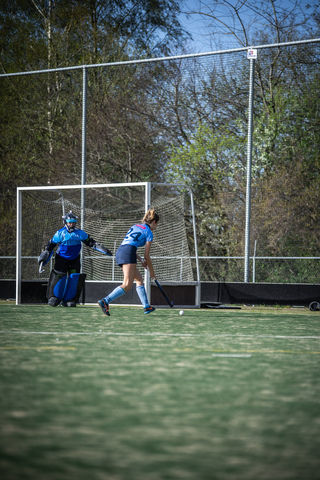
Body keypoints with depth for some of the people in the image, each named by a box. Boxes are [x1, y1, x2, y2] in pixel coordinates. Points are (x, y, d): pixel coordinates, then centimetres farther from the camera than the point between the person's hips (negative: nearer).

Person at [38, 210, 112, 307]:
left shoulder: (80, 233, -4)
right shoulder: (60, 233, -9)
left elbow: (90, 242, 5)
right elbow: (50, 246, -2)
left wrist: (103, 249, -1)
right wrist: (42, 259, -3)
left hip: (74, 259, 2)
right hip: (61, 258, -2)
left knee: (74, 277, -11)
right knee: (59, 276, -16)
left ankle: (69, 299, -3)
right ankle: (54, 297, -1)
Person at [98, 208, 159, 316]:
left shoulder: (135, 226, 26)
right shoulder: (149, 233, 6)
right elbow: (147, 256, 5)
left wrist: (140, 259, 25)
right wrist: (151, 272, 17)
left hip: (119, 252, 9)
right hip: (128, 253, -9)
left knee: (139, 278, 19)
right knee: (127, 285, -14)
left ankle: (146, 306, 20)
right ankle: (105, 301, -30)